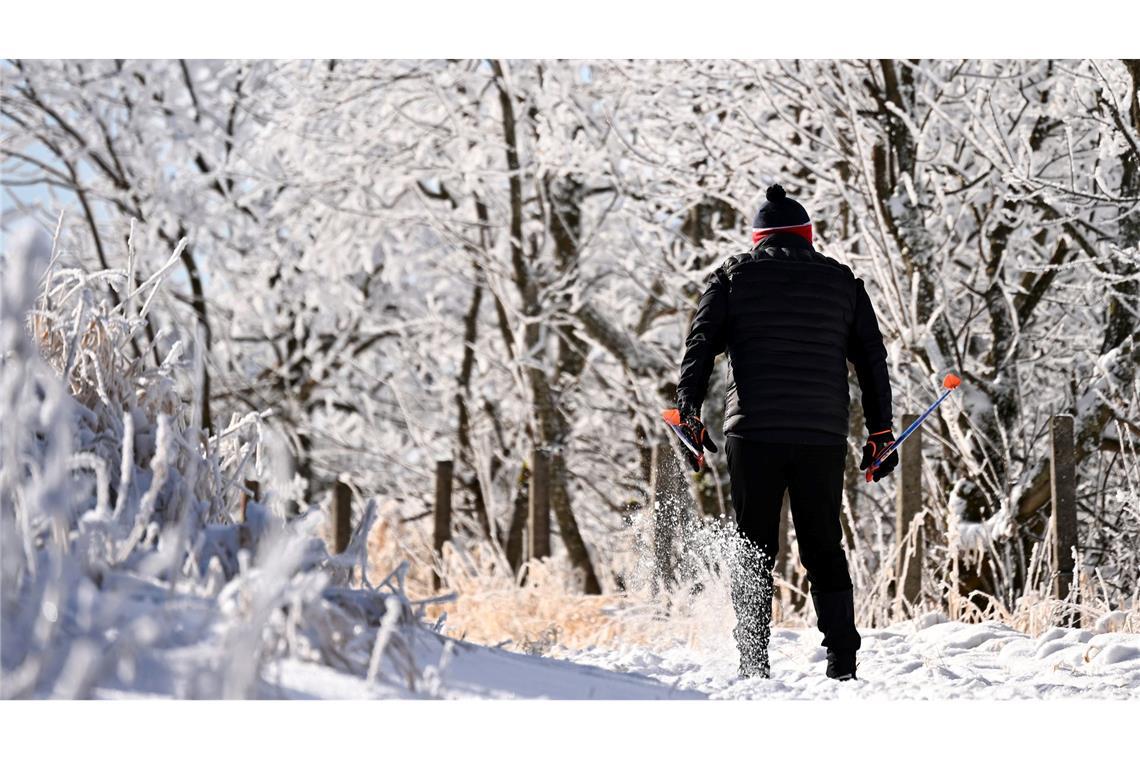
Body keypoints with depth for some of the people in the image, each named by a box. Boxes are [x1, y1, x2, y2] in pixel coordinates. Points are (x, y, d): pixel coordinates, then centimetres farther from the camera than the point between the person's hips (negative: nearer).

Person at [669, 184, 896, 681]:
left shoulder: (733, 277, 10)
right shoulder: (841, 281, 15)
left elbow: (701, 345, -1)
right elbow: (872, 359, 14)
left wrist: (689, 414, -4)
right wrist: (880, 432, 17)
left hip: (753, 432, -1)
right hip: (823, 435, 1)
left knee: (753, 551, 6)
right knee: (825, 551, 9)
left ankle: (753, 662, -3)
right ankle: (842, 662, 0)